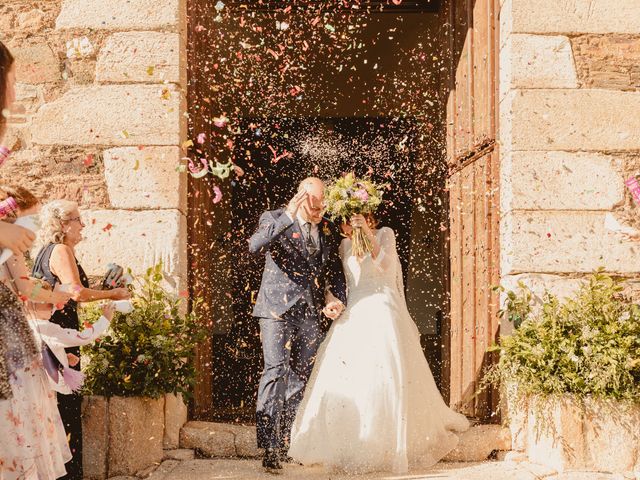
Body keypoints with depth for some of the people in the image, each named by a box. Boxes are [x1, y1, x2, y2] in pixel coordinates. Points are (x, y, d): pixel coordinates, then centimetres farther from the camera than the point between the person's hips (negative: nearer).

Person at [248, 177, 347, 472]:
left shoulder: (326, 230, 13)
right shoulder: (274, 219, -2)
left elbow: (334, 269, 21)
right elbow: (255, 246, -21)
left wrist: (336, 299, 3)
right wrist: (288, 217, -28)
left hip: (311, 314, 5)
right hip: (277, 309, -5)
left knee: (302, 378, 7)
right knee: (276, 371, -16)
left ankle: (287, 445, 16)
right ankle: (269, 446, -14)